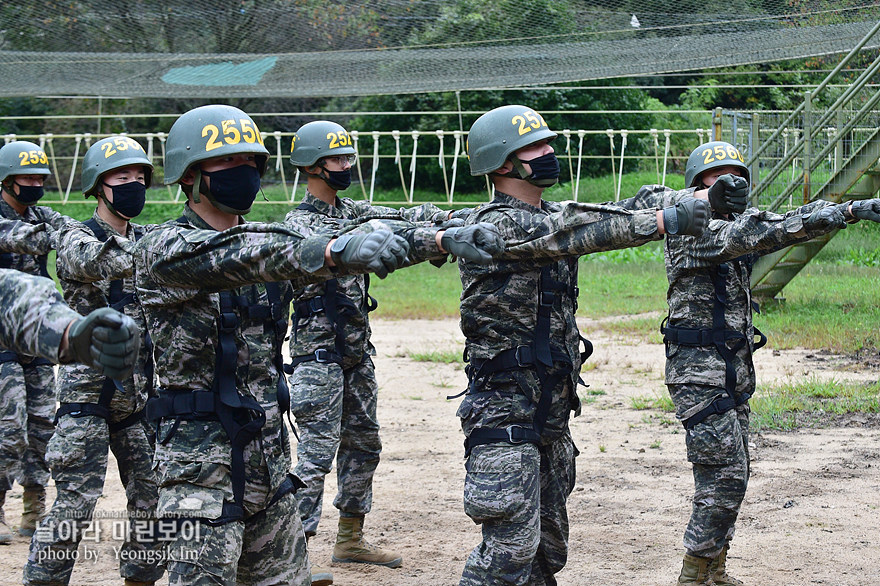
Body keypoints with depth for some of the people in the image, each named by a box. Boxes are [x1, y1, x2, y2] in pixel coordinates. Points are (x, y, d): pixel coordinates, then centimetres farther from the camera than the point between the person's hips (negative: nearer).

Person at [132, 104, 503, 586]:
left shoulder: (262, 242, 11)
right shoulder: (163, 249, -10)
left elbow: (360, 243, 2)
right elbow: (237, 259, -29)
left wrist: (442, 239, -13)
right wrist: (336, 250, -44)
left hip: (269, 454, 7)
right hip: (202, 461, -7)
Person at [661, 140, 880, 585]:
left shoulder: (733, 223, 13)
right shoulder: (693, 232, -13)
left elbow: (787, 223, 5)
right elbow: (743, 236, -29)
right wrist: (831, 215, -37)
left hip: (734, 372, 9)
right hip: (701, 374, -9)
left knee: (731, 473, 12)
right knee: (724, 474, -10)